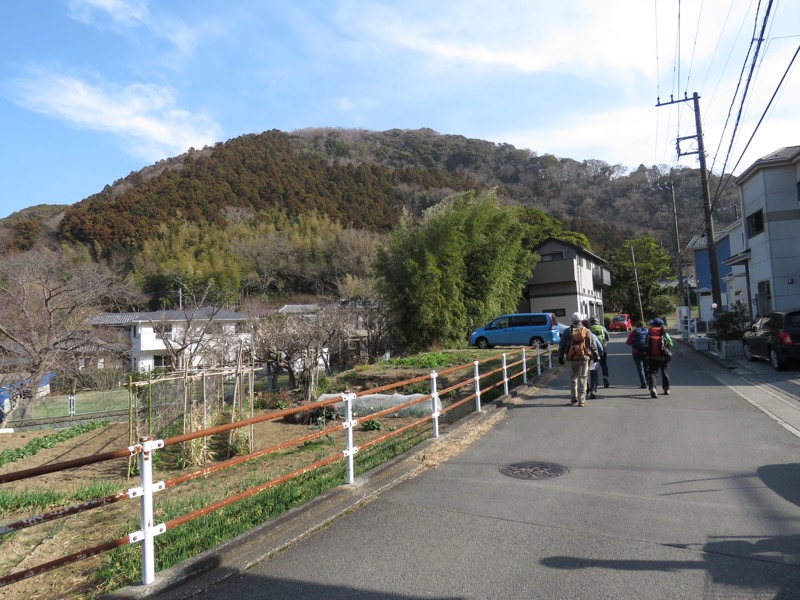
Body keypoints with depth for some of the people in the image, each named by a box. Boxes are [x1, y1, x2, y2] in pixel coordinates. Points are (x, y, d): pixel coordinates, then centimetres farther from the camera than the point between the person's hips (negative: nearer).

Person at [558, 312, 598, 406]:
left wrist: (560, 357, 11)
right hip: (584, 358, -1)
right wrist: (595, 355, 13)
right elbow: (592, 345, 2)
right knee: (582, 379, 3)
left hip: (572, 358, 1)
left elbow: (562, 345, 3)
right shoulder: (586, 331, -2)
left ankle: (574, 397, 21)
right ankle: (581, 400, 2)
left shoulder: (567, 331, 1)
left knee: (573, 377, 18)